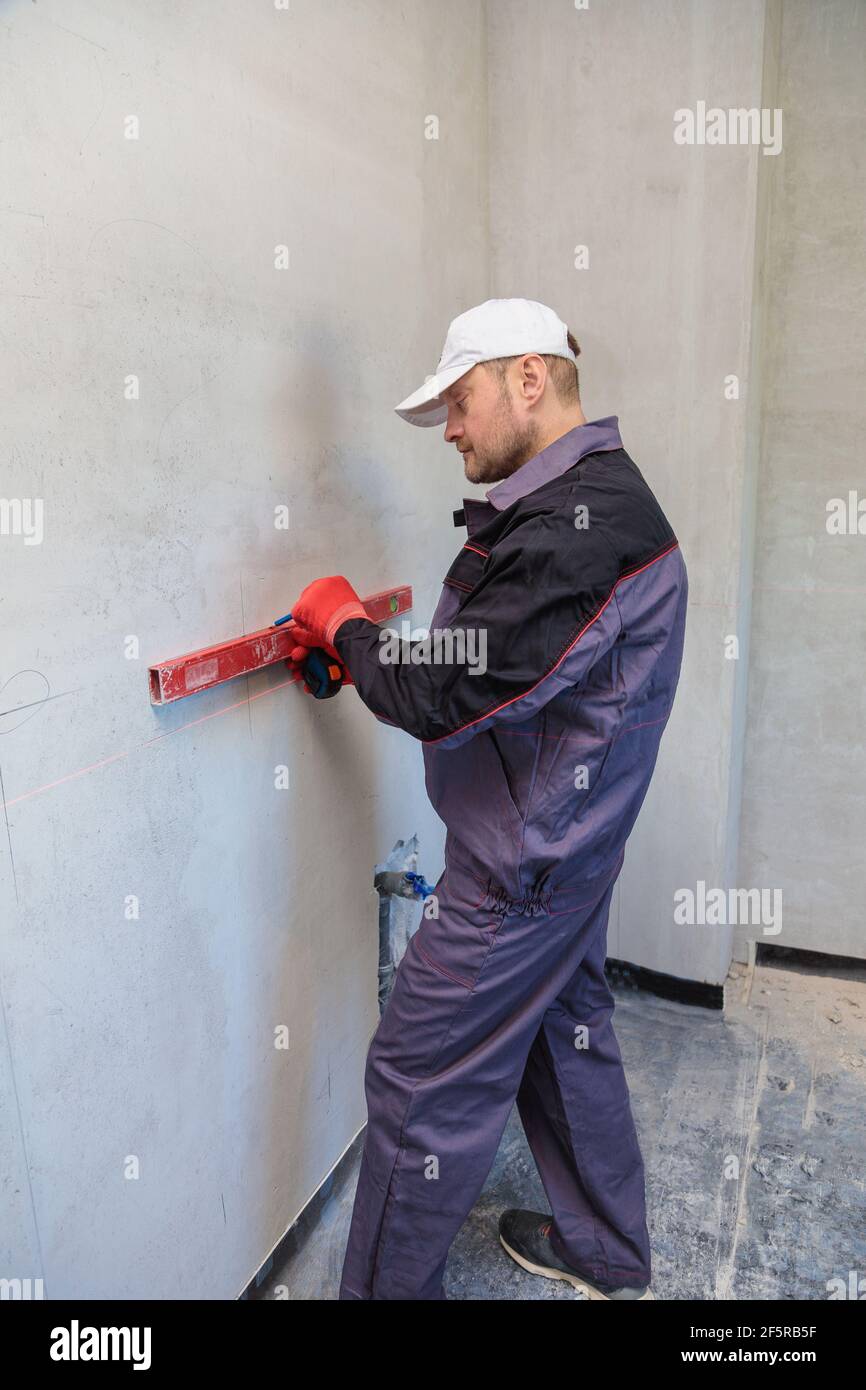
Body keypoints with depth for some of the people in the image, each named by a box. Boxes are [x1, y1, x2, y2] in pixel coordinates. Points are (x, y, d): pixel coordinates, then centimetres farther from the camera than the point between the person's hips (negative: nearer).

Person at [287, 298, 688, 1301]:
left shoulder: (575, 528, -25)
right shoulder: (589, 501, 9)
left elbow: (449, 698, -28)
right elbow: (505, 665, 10)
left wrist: (344, 627, -10)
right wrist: (353, 654, 1)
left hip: (521, 868, -10)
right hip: (567, 844, 10)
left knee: (419, 1081, 4)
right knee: (566, 1031, 23)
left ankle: (387, 1287, 27)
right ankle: (606, 1259, 44)